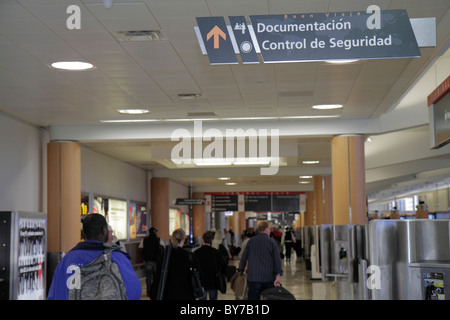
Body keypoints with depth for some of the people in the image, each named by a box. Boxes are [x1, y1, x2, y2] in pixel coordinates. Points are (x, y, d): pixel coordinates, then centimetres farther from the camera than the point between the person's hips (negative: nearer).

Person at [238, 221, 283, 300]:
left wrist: (241, 271, 20)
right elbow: (277, 259, -7)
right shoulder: (272, 242, -1)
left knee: (253, 297, 0)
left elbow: (244, 257, 10)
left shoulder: (251, 241, 6)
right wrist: (278, 275, -10)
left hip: (253, 277, 1)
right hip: (268, 277, -1)